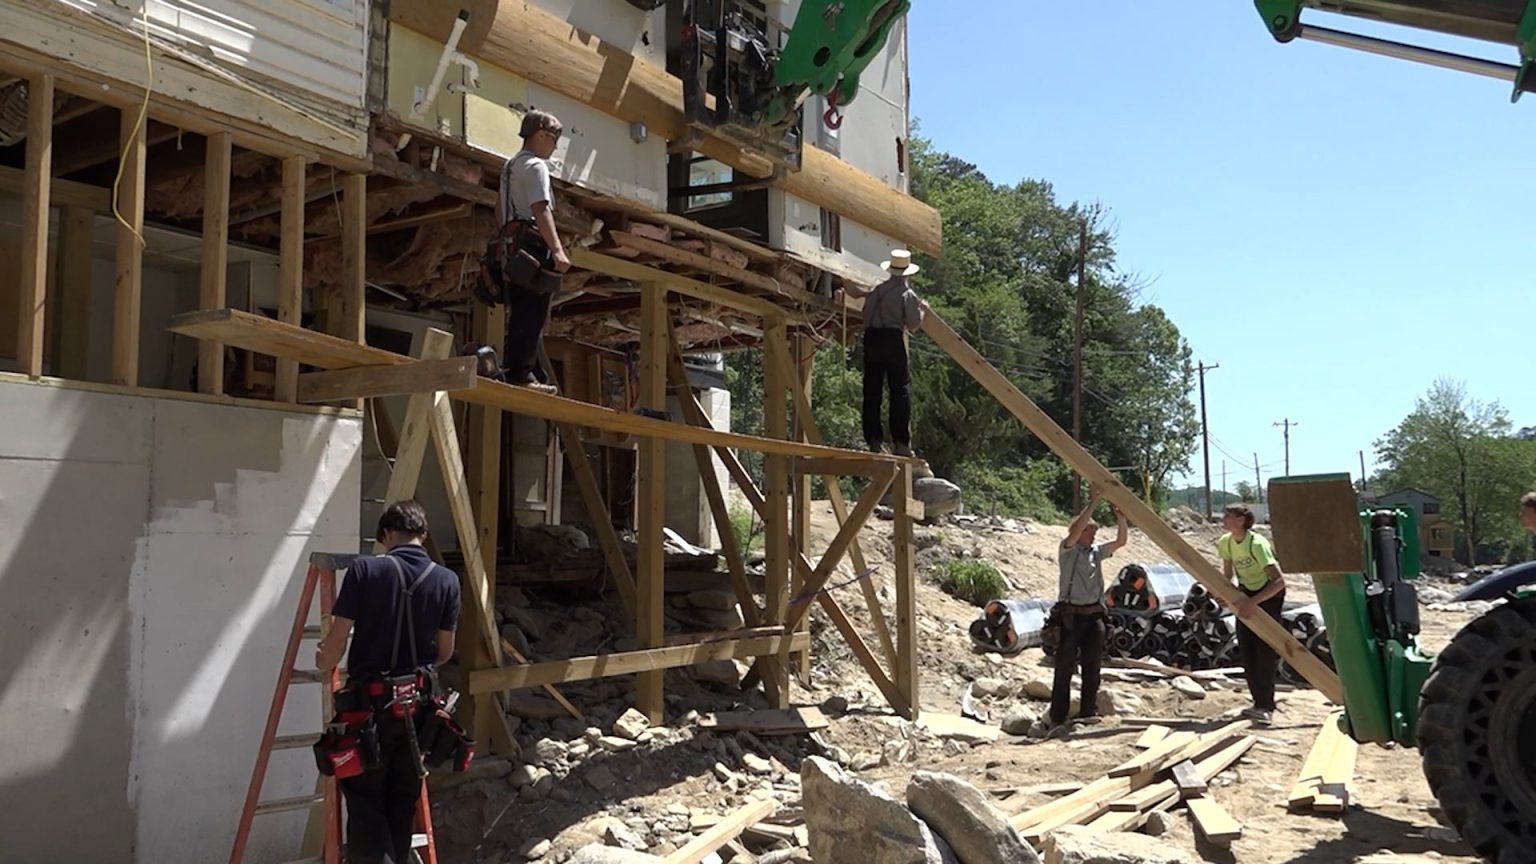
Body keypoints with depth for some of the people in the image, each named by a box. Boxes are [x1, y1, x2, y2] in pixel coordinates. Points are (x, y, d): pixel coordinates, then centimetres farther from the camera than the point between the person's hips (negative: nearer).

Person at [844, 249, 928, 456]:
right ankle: (901, 443, -7)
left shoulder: (876, 289, 12)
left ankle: (874, 441, 5)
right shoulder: (908, 294, -1)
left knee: (872, 392, 6)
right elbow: (913, 325, 0)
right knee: (900, 391, -2)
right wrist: (923, 310, 17)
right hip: (893, 339, -5)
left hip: (871, 338, 5)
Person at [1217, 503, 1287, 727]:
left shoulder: (1257, 544, -31)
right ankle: (1261, 704, 11)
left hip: (1269, 593, -7)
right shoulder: (1225, 542, -10)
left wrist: (1253, 602, -40)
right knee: (1246, 651, 2)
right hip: (1246, 593, 7)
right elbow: (1227, 574, 5)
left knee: (1265, 651, -12)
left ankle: (1265, 706, -8)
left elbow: (1279, 580, -35)